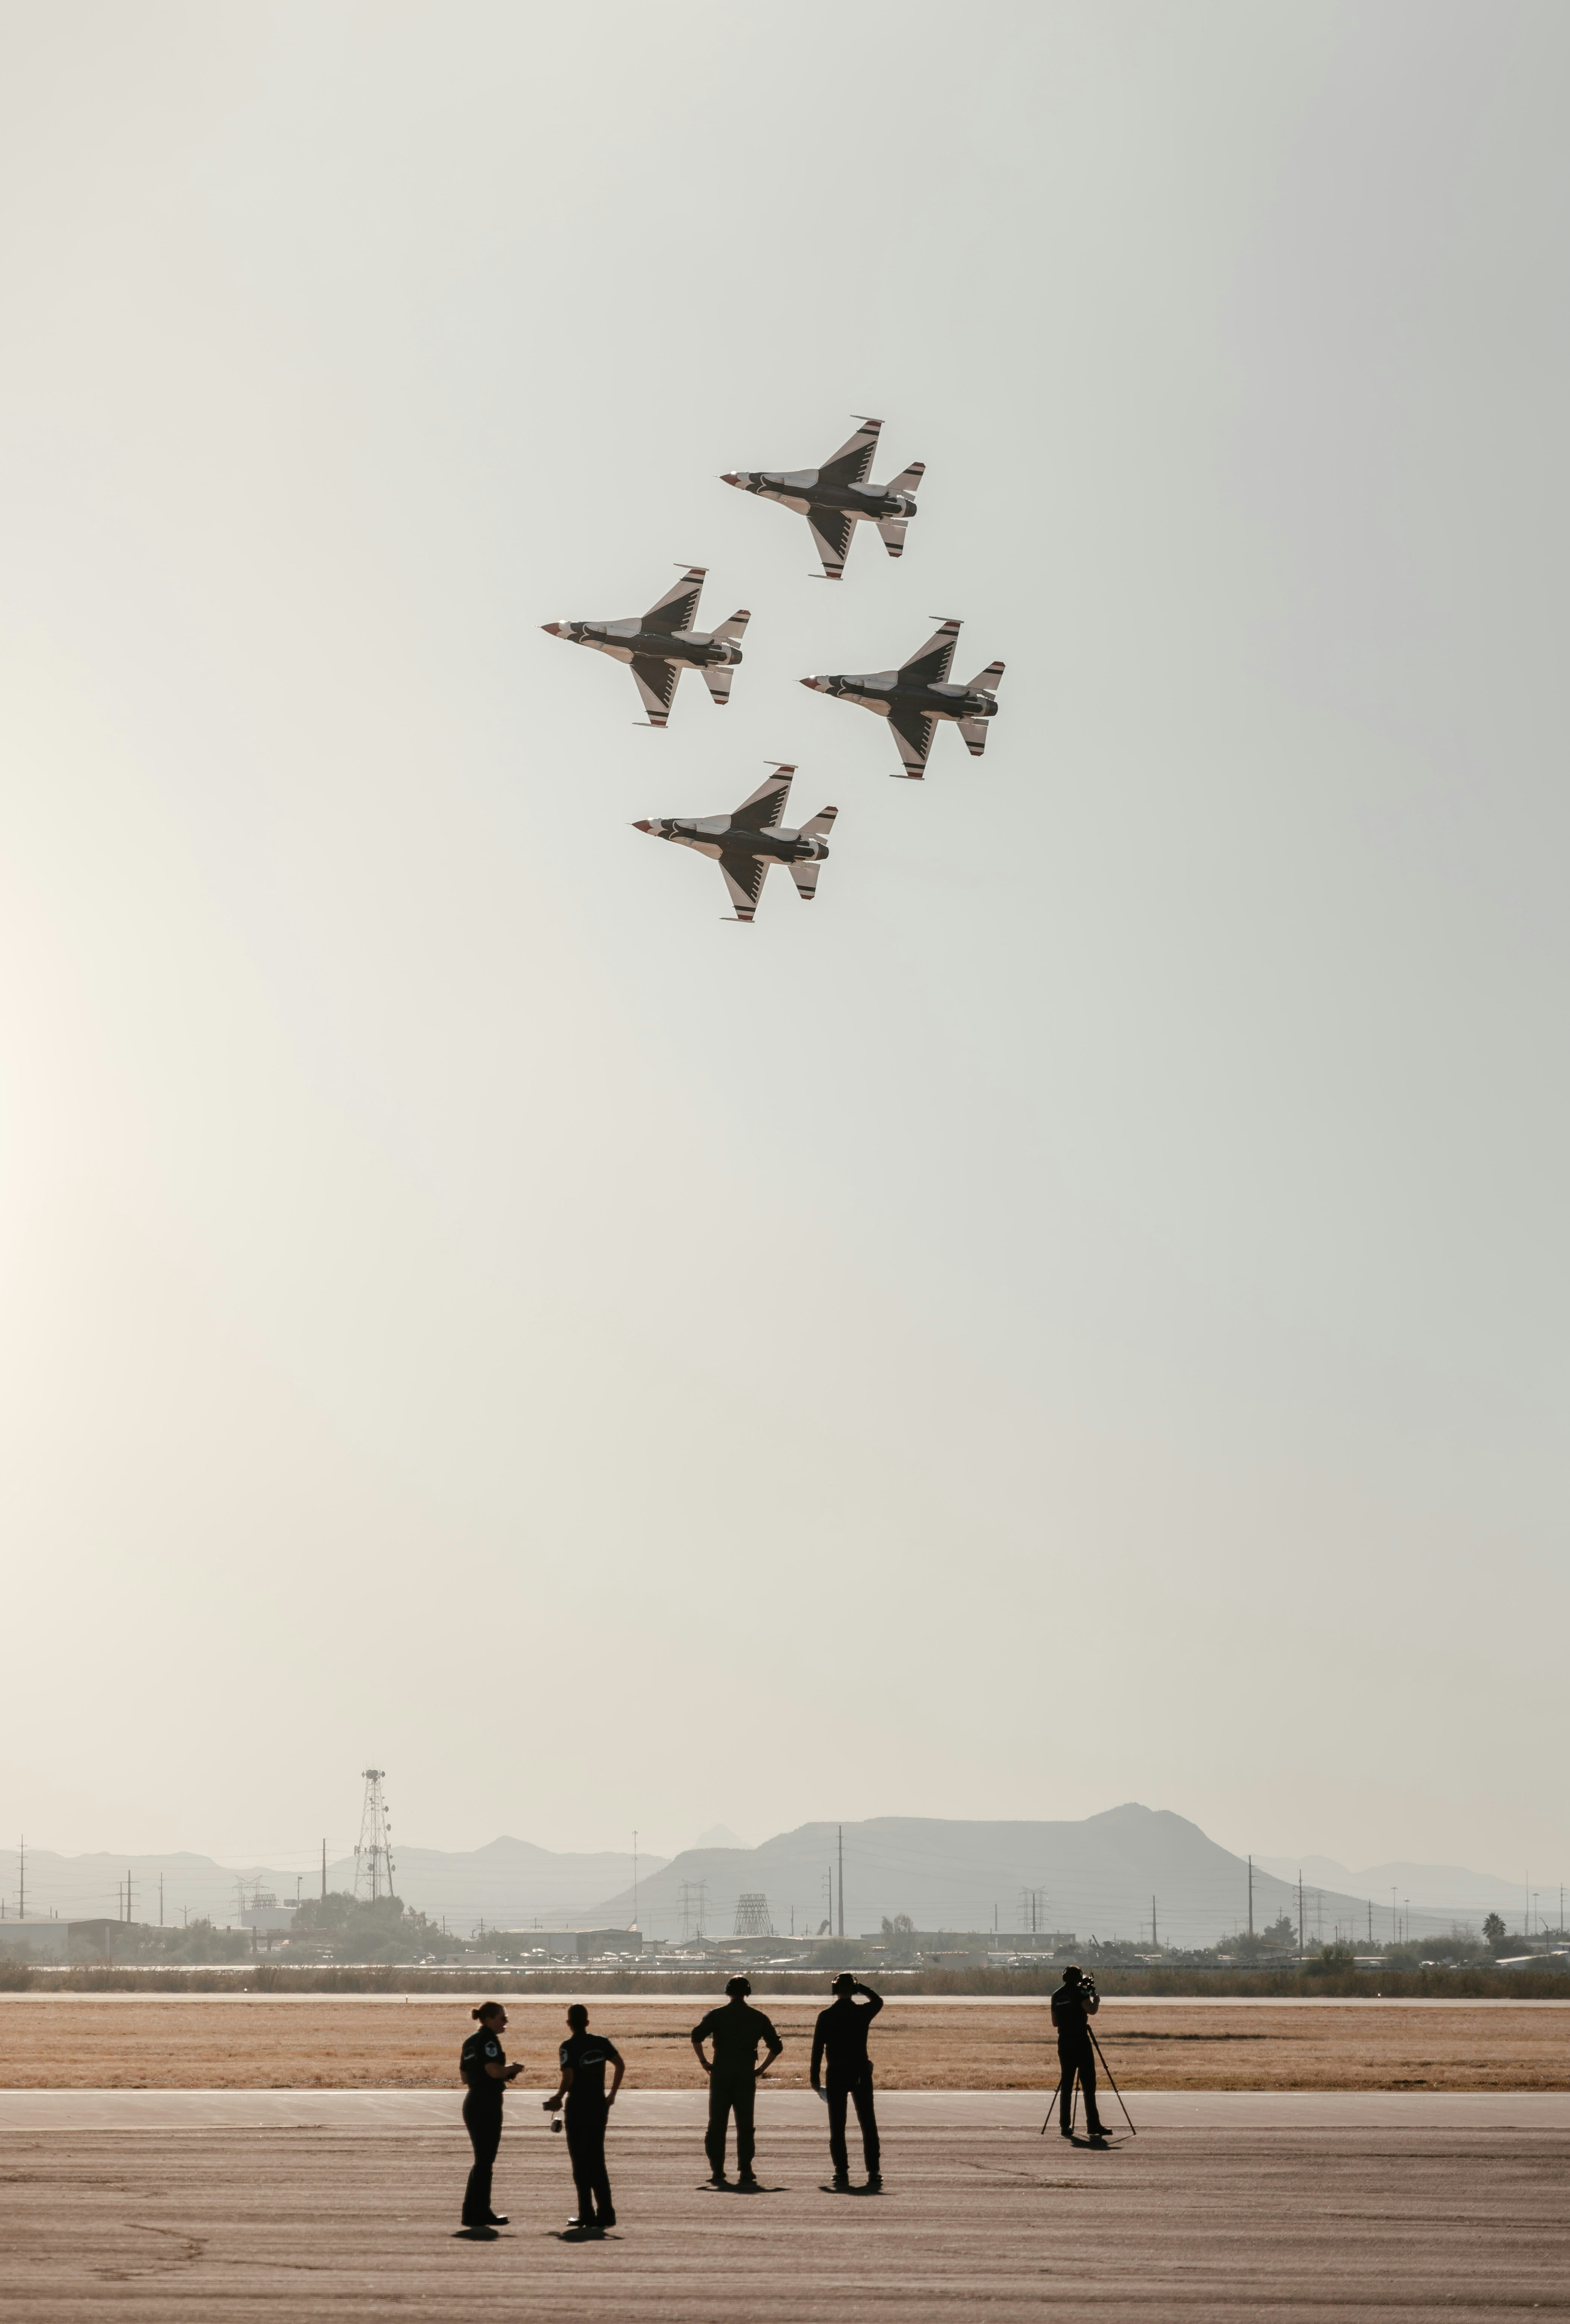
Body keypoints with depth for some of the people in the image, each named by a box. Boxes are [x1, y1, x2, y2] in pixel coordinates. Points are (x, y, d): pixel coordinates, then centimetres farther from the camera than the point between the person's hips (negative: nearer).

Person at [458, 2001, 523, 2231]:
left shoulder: (471, 2041, 16)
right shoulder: (489, 2040, -12)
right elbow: (493, 2070, -25)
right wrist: (513, 2069, -7)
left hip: (472, 2103, 9)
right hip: (488, 2104, -9)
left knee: (483, 2160, 15)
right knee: (484, 2161, -3)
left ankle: (481, 2212, 20)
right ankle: (475, 2214, -2)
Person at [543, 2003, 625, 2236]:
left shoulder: (568, 2047, -10)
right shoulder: (601, 2042, 5)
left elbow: (568, 2079, -18)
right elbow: (620, 2065, 4)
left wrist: (557, 2099, -1)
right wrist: (612, 2094, 12)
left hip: (577, 2108, -5)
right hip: (599, 2106, 5)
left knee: (580, 2162, 3)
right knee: (596, 2160, 11)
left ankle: (587, 2214, 3)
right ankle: (605, 2213, 6)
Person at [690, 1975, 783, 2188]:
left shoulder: (716, 2015, 1)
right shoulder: (758, 2018, 6)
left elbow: (697, 2036, -13)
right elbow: (776, 2046, 3)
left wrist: (704, 2062, -3)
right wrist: (761, 2069, 8)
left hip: (721, 2076, -1)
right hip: (746, 2076, 1)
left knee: (717, 2126, 7)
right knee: (745, 2127, 4)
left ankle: (717, 2173, 4)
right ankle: (745, 2174, -2)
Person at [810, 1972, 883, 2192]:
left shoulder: (825, 2016, -4)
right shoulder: (863, 2012, -3)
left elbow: (817, 2048, -4)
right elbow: (878, 2001, 21)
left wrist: (815, 2077, 2)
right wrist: (862, 1988, 13)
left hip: (836, 2075, -1)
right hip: (861, 2073, 1)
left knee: (837, 2126, 5)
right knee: (868, 2125, 7)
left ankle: (842, 2172, 1)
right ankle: (873, 2171, 3)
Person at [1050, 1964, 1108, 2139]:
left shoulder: (1057, 1996, 12)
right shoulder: (1080, 1992, -6)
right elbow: (1092, 2010, -19)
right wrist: (1097, 1999, 0)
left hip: (1064, 2043, 6)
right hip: (1081, 2042, -6)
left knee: (1066, 2085, 8)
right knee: (1088, 2084, -5)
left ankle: (1065, 2126, 4)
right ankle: (1093, 2126, -11)